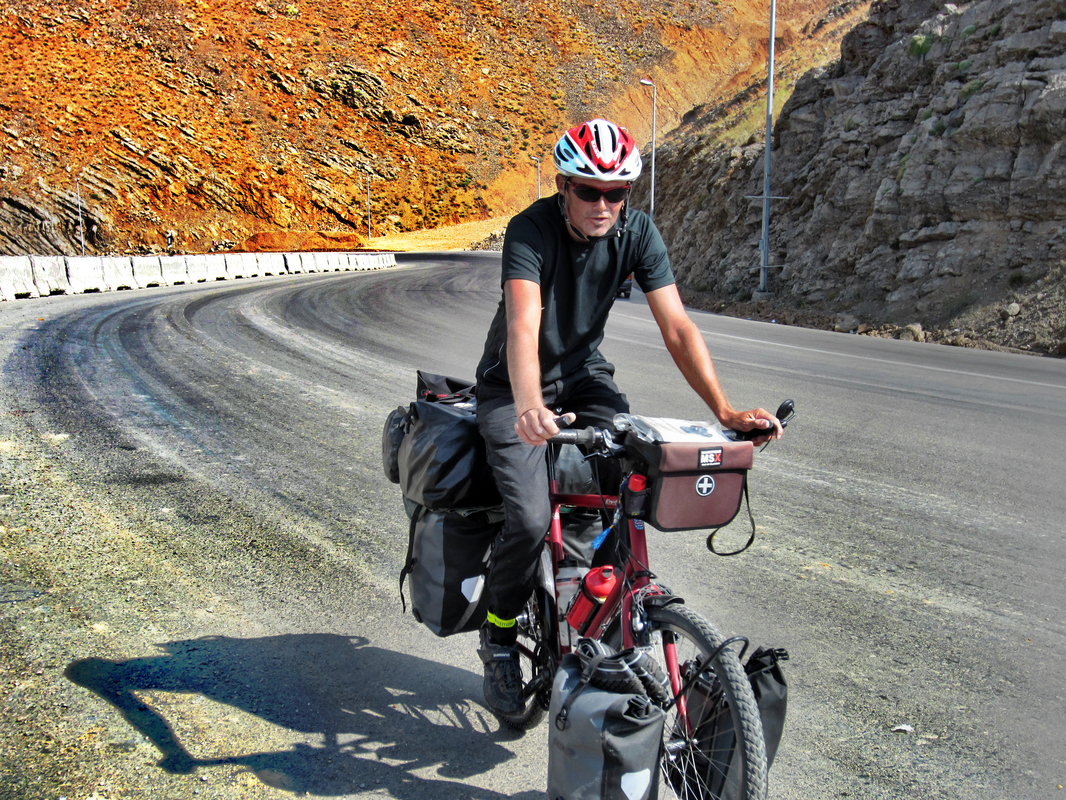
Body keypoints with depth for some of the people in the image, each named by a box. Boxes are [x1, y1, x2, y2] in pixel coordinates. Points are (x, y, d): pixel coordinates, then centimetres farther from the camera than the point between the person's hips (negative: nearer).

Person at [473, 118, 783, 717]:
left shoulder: (637, 233, -13)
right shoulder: (532, 230, -25)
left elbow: (677, 326, -19)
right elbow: (523, 325, -40)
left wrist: (725, 409, -30)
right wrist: (530, 406, -59)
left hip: (584, 378, 4)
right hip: (515, 388, -3)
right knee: (530, 519, -22)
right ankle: (500, 634, 7)